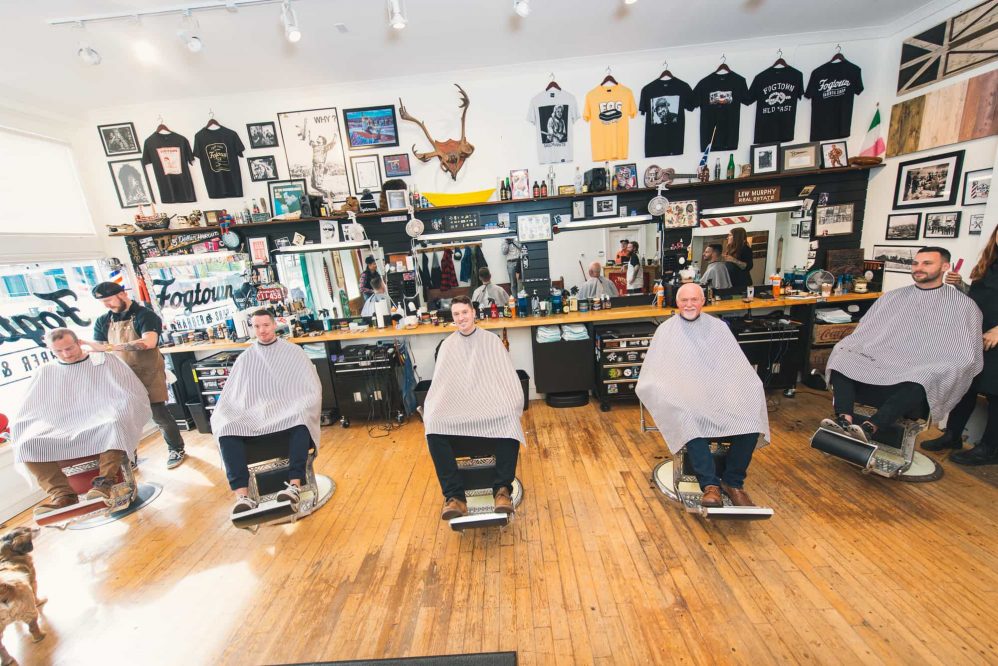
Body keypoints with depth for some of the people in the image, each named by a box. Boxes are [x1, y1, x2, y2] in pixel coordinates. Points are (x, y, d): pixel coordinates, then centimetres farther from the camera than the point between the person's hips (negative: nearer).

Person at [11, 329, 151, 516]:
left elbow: (130, 393, 1)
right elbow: (29, 411, 18)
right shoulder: (45, 373, 15)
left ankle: (104, 482, -34)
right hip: (62, 429, 4)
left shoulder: (106, 361, 5)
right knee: (27, 444, -24)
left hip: (103, 421, -4)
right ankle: (63, 494, -23)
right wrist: (22, 435, 1)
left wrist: (118, 417, -12)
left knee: (114, 425, -38)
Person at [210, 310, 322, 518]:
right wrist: (220, 418, -3)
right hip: (253, 414, 3)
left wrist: (301, 410, -12)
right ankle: (243, 496, -32)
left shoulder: (293, 352, 9)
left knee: (300, 422, -37)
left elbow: (311, 388, 4)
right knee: (226, 431, -28)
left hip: (289, 412, -2)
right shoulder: (245, 358, 16)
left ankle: (294, 486, -38)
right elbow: (230, 395, 16)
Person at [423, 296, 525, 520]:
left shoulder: (491, 340, 9)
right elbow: (439, 383, 11)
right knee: (433, 426, -30)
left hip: (490, 401, -1)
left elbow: (507, 377, 4)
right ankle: (455, 496, -25)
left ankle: (502, 489, -22)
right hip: (456, 405, 2)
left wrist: (511, 405, -14)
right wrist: (432, 411, -7)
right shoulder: (447, 345, 15)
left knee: (509, 420, -35)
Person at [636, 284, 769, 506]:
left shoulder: (718, 327, 14)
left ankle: (733, 482, -5)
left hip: (720, 394, 3)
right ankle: (710, 486, -23)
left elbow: (739, 367, 13)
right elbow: (654, 375, 2)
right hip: (684, 398, -3)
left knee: (750, 419, -24)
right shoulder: (666, 331, 7)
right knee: (690, 422, -35)